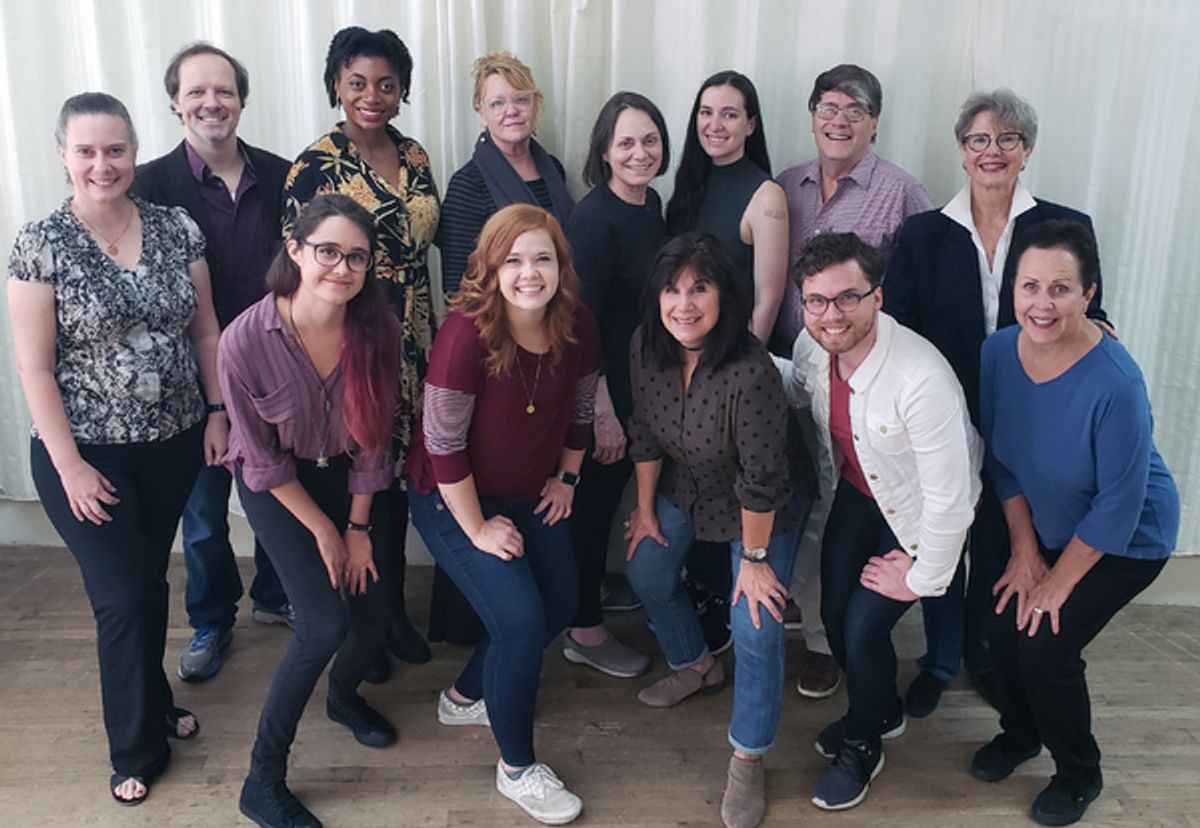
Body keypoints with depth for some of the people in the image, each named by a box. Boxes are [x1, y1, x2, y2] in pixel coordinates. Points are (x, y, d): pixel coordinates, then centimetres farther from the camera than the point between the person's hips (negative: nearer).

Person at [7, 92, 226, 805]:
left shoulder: (177, 229, -1)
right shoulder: (42, 244, -11)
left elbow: (205, 330, 7)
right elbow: (35, 367, -10)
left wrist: (218, 412, 2)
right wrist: (69, 465, -12)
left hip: (173, 445, 3)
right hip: (88, 454, -3)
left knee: (150, 584, 18)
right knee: (123, 599, 1)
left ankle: (152, 705, 43)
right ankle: (139, 748, 24)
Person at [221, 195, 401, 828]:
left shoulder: (377, 328, -19)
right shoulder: (245, 340, -28)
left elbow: (374, 436, -8)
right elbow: (263, 459, -17)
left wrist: (358, 526, -5)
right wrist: (323, 531, -11)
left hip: (348, 474, 4)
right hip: (276, 483, -3)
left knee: (374, 613, 2)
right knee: (326, 622, -16)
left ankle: (344, 697, 40)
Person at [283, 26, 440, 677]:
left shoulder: (414, 158, 7)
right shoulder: (315, 166, -10)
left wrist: (430, 341, 14)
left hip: (410, 346, 6)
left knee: (399, 475, 14)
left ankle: (394, 606, 32)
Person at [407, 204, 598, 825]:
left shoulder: (577, 329, -12)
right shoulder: (466, 332, -29)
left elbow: (580, 410, 7)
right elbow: (443, 444, -25)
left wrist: (565, 478, 10)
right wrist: (477, 528, -19)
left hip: (529, 495, 7)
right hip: (453, 500, -7)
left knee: (560, 604, 14)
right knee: (521, 621, -16)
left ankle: (465, 697, 39)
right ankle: (516, 769, 10)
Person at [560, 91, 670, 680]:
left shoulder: (650, 204, 6)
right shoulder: (593, 218, -19)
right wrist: (603, 411, -20)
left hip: (649, 381, 8)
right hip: (607, 387, -8)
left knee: (609, 497, 20)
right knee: (597, 498, 5)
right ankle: (585, 632, 22)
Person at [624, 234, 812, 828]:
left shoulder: (750, 373, -38)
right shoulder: (647, 346, -18)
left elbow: (761, 481, -28)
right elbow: (645, 433, -3)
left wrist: (754, 558, -18)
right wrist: (646, 508, 5)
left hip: (764, 510, -6)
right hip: (685, 489, 7)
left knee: (755, 626, -9)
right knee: (647, 572, 14)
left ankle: (747, 761, 13)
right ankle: (697, 667, 43)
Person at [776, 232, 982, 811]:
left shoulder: (921, 380, -38)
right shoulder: (814, 346, -17)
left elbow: (950, 499, -30)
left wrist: (920, 579, -16)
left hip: (919, 513, -6)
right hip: (858, 490, 6)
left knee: (864, 626, -6)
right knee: (834, 613, 8)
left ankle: (861, 746, 27)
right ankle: (881, 711, 42)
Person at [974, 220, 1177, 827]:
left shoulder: (1115, 385, -34)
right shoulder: (998, 352, -16)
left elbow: (1118, 508, -25)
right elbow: (1000, 457, -4)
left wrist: (1058, 582, -14)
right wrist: (1025, 550, -4)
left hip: (1125, 542, -5)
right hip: (1046, 525, 5)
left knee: (1045, 646, -9)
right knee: (1006, 626, -1)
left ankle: (1079, 775, 22)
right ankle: (1020, 734, 32)